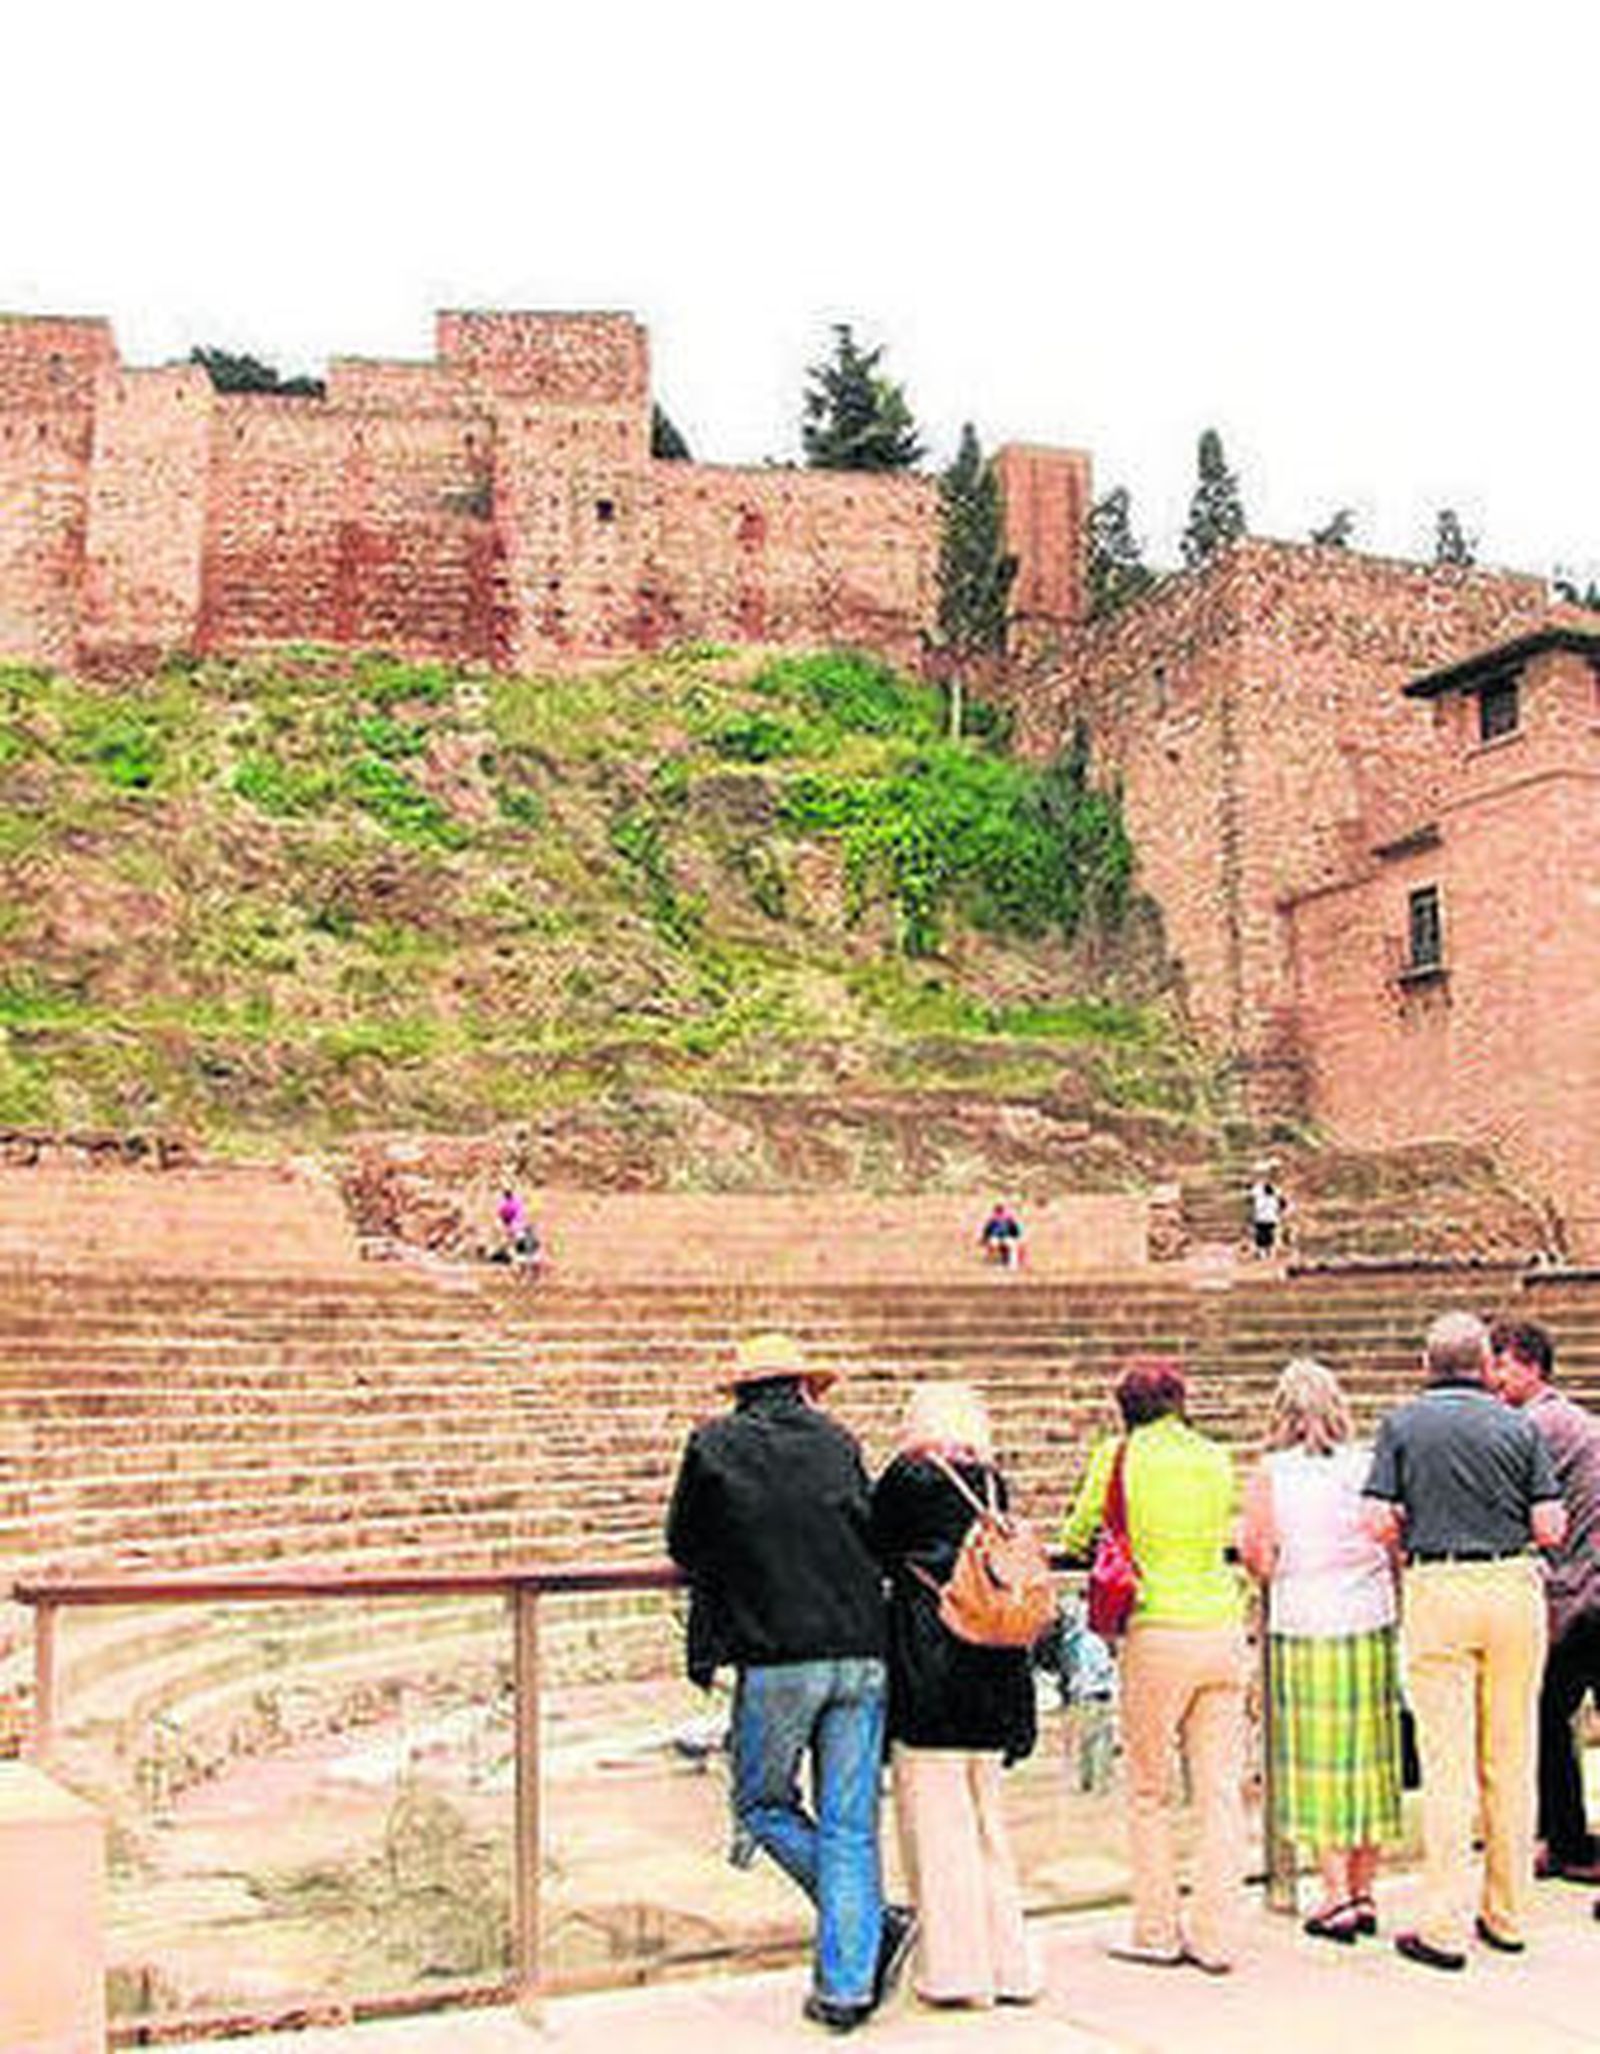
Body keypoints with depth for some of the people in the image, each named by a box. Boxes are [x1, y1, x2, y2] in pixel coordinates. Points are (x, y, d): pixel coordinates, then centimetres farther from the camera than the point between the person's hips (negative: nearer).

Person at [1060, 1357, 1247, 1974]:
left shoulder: (1119, 1455, -1)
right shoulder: (1216, 1458, 9)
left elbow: (1076, 1538, 8)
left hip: (1160, 1632, -4)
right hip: (1224, 1629, 4)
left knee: (1150, 1792, 9)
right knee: (1221, 1790, 8)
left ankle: (1156, 1933, 16)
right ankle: (1215, 1937, 12)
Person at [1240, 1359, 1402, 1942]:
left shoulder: (1270, 1475, -7)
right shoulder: (1369, 1467, 0)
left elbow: (1260, 1561, -7)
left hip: (1303, 1629, -3)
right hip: (1372, 1625, 3)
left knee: (1318, 1759, 5)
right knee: (1369, 1753, 11)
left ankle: (1337, 1893, 6)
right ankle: (1363, 1892, 18)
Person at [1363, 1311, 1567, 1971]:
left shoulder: (1403, 1424, 1)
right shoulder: (1517, 1426, 2)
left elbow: (1379, 1523, -6)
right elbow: (1551, 1527, -2)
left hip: (1436, 1592, -1)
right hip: (1513, 1587, 2)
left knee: (1447, 1763, 0)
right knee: (1511, 1759, 11)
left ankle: (1444, 1928, 2)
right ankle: (1507, 1915, 20)